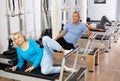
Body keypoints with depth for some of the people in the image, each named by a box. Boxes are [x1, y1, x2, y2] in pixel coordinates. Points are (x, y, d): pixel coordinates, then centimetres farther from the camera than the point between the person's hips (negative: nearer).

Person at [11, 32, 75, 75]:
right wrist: (16, 66, -12)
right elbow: (21, 62, 12)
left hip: (45, 53, -1)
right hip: (42, 62, 1)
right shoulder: (18, 50, 7)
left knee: (45, 38, -30)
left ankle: (65, 52, -27)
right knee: (44, 71, -40)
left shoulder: (31, 41, -1)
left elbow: (40, 53, -9)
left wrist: (33, 66, -16)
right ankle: (64, 68, -20)